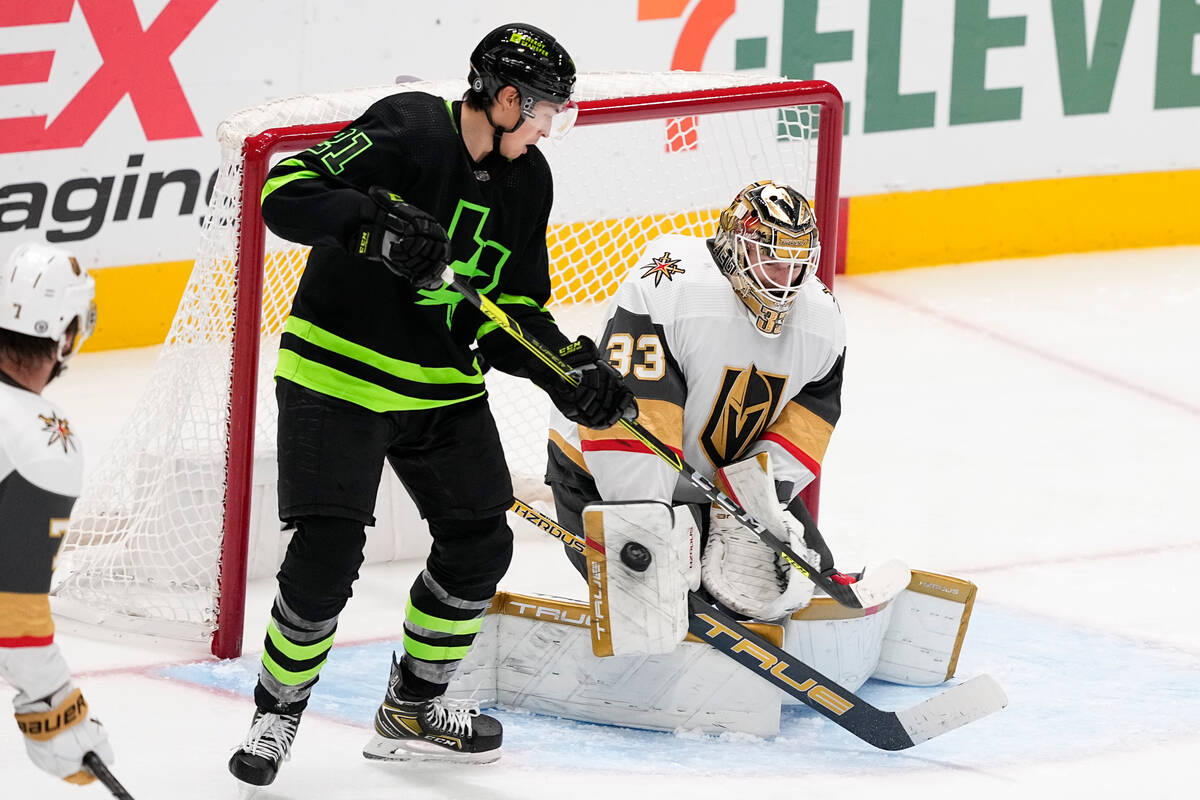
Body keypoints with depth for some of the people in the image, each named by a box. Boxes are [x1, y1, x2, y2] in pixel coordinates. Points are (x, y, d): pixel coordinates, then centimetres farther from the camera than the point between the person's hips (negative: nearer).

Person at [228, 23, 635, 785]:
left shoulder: (526, 179, 4)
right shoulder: (409, 131, -19)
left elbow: (515, 309, 10)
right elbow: (287, 194, -27)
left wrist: (575, 373, -5)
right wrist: (377, 223, -41)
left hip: (442, 390, 7)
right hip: (337, 377, -7)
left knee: (481, 543, 6)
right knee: (327, 555, -13)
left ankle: (413, 708, 24)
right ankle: (277, 711, 10)